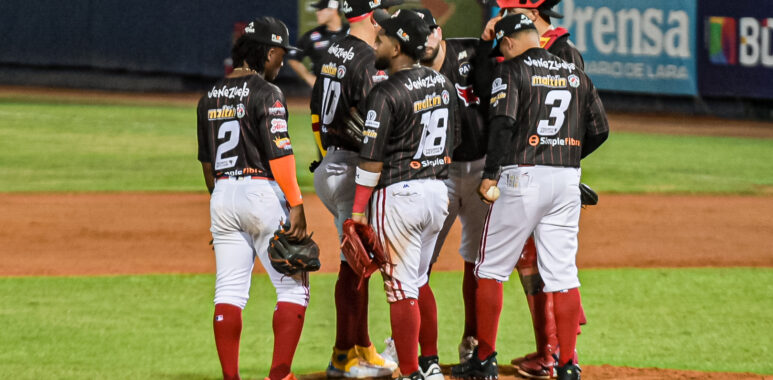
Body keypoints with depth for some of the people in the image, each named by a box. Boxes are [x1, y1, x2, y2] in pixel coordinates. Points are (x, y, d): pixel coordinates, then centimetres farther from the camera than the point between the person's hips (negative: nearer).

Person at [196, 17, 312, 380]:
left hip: (222, 197, 7)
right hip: (262, 192, -7)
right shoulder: (266, 94, -10)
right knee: (293, 286, 1)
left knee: (229, 292, 7)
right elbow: (279, 154, -16)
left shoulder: (211, 97, 12)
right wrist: (295, 205, -14)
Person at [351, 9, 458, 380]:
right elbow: (453, 139, 16)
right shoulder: (442, 83, 7)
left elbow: (372, 158, -16)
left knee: (401, 290, -2)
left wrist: (358, 211, -11)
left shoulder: (386, 94, -16)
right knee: (418, 281, 21)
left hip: (399, 194, -8)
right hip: (437, 190, 8)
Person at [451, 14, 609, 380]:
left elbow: (503, 121, -18)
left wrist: (490, 174, -14)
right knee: (562, 274, 5)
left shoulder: (511, 70, -5)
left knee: (491, 268, 7)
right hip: (567, 179, 5)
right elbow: (599, 130, 13)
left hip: (523, 177, -5)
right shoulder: (576, 75, 12)